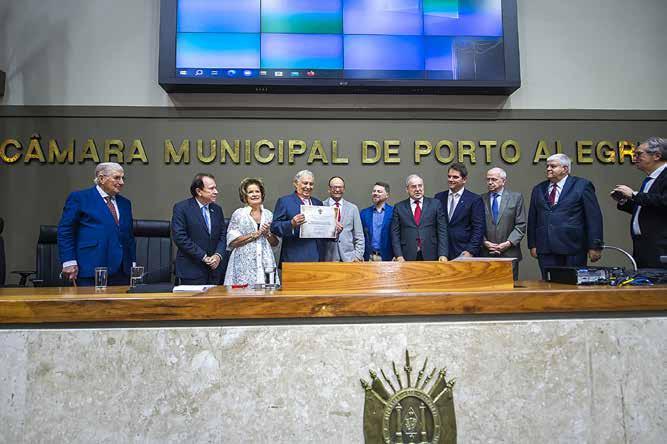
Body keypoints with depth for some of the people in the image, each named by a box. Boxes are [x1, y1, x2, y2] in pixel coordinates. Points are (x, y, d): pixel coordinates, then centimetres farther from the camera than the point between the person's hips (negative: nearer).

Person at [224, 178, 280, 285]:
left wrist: (268, 234, -5)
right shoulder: (238, 214, 1)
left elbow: (275, 243, 14)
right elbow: (232, 242, -5)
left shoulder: (268, 214, 11)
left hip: (266, 264, 3)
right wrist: (254, 234, -10)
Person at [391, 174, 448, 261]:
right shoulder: (399, 207, 6)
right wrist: (399, 256, -8)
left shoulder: (435, 204, 5)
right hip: (408, 257, 0)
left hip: (430, 255, 0)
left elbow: (442, 231, 1)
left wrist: (442, 254, -8)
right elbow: (395, 234, 3)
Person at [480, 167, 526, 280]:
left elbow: (521, 225, 0)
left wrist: (509, 243, -10)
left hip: (509, 253, -1)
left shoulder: (516, 197, 5)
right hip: (486, 253, 1)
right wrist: (485, 242, -8)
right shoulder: (482, 199, 8)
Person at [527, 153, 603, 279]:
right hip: (546, 250, 3)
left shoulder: (582, 185, 2)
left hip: (573, 249, -3)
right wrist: (532, 245, 8)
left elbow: (594, 217, -2)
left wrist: (594, 246, -7)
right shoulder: (538, 189, 14)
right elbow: (532, 219, 15)